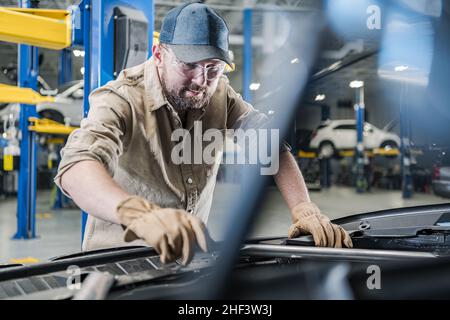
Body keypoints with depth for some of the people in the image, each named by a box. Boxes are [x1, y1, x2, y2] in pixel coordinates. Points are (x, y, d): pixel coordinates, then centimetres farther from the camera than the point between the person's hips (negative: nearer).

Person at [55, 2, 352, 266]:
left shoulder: (220, 94, 0)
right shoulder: (121, 100, -18)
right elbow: (76, 167, -35)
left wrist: (305, 210, -17)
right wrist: (140, 214, -54)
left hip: (190, 256, 4)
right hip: (118, 261, -4)